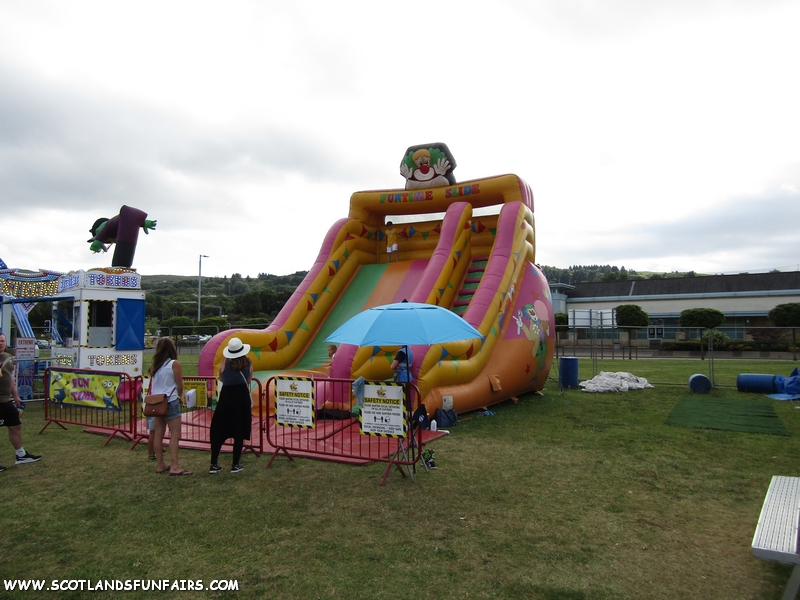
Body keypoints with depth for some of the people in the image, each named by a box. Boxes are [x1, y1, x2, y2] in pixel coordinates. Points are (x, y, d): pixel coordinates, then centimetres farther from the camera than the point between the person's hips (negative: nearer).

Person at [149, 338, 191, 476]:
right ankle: (174, 467, -9)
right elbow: (180, 386, -6)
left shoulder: (155, 365, 7)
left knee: (159, 434, 11)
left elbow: (153, 384, 9)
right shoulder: (174, 364, -10)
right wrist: (180, 396, 13)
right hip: (171, 402, -7)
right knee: (175, 435, -5)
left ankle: (160, 465, 18)